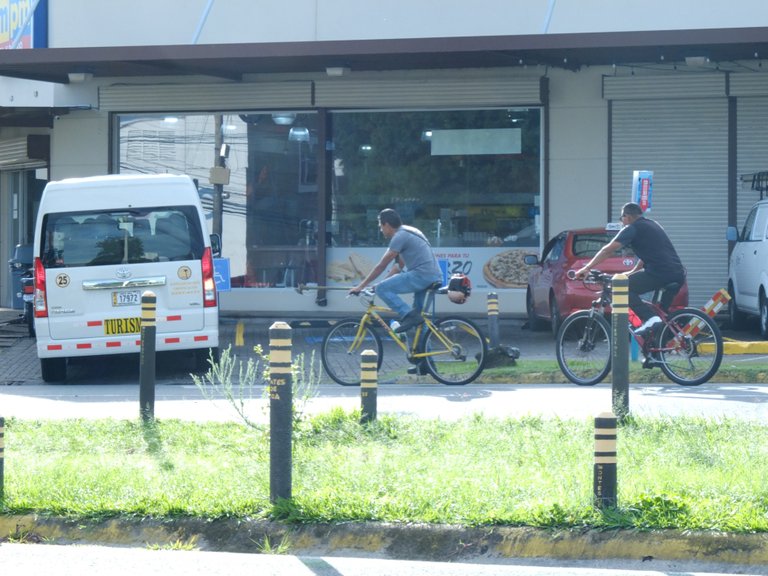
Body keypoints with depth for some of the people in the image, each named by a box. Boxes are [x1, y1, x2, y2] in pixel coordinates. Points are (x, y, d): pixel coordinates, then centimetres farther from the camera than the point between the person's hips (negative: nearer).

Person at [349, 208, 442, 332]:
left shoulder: (399, 237, -7)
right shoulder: (409, 231, 22)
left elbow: (381, 266, -5)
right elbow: (400, 265, 27)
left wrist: (361, 286, 1)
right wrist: (385, 281, 25)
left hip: (422, 275, -10)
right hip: (435, 276, 10)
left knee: (382, 289, -9)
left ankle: (409, 315, -17)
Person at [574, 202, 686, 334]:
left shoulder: (633, 228, 1)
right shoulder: (653, 224, 25)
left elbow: (608, 250, -3)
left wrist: (587, 268, 0)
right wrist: (633, 272, 42)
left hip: (660, 273, -9)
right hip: (679, 274, 9)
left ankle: (650, 318, -17)